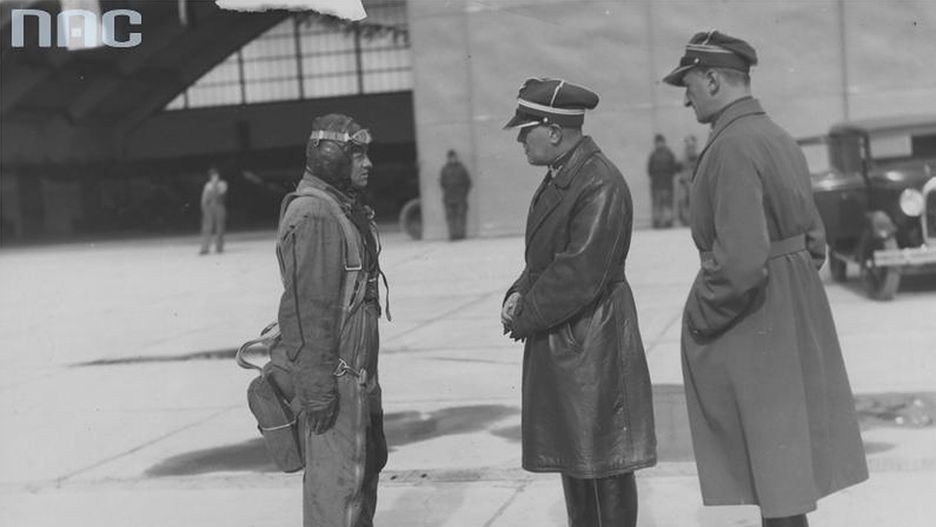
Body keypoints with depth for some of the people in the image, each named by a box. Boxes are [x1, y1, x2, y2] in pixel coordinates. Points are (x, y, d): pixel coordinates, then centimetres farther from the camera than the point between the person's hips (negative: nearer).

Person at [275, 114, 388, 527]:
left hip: (359, 367, 10)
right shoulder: (312, 214, -20)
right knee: (337, 476, -4)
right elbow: (307, 309, -23)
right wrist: (317, 387, -24)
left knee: (369, 461, 21)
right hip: (334, 373, -10)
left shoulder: (346, 206, 14)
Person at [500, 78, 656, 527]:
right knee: (571, 456, 19)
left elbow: (580, 275, -24)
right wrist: (518, 294, 0)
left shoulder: (600, 185, -20)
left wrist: (524, 318, -14)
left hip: (591, 344, -10)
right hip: (556, 343, 10)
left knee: (605, 464, 2)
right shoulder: (558, 178, 11)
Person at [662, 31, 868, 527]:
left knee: (776, 481, 1)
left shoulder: (731, 148, -20)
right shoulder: (780, 138, 10)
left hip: (750, 328, -9)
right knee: (787, 457, 20)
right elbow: (813, 237, 16)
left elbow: (740, 261, -27)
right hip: (797, 314, 9)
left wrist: (701, 316, -13)